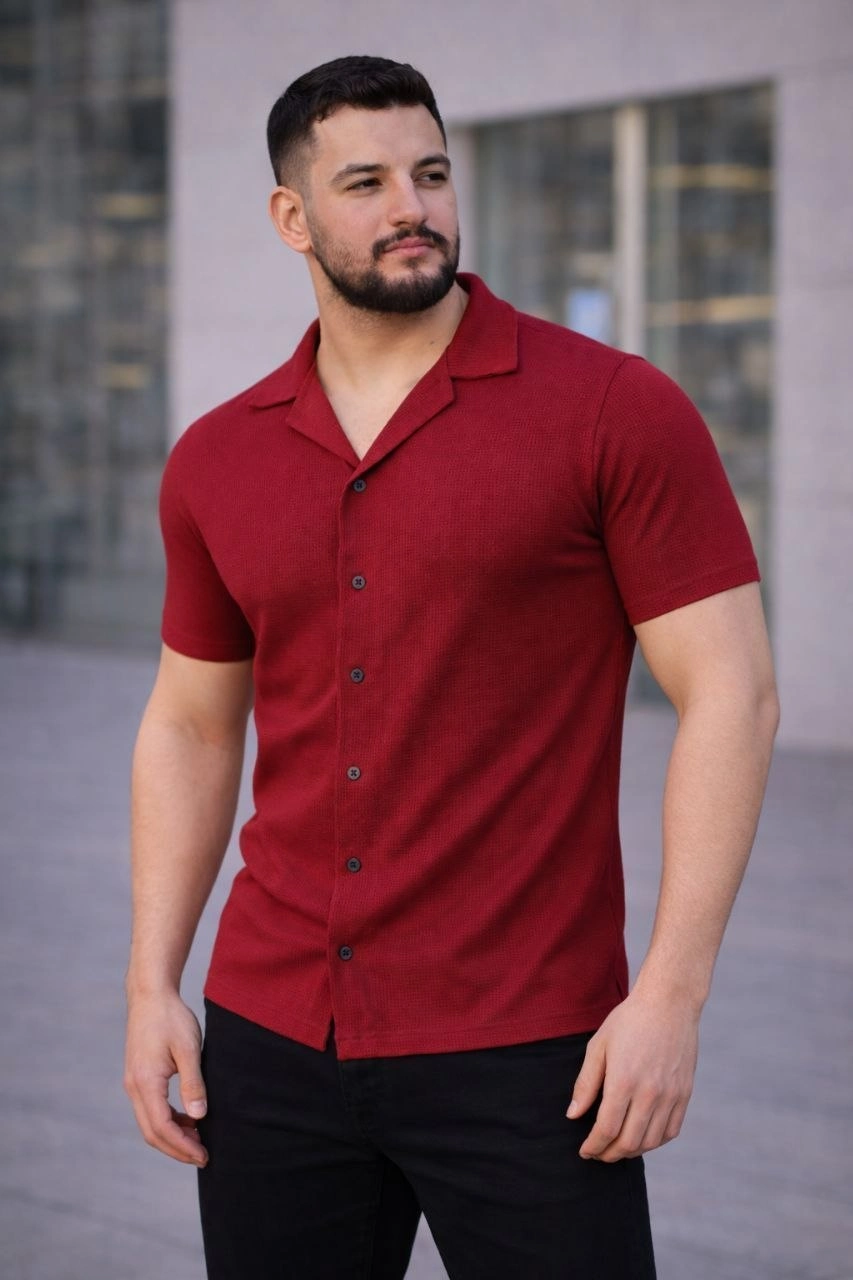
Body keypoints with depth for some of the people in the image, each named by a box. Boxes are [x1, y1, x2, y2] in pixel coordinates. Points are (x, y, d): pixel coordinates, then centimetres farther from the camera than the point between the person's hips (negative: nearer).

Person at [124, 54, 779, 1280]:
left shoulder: (618, 410, -6)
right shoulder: (217, 463, 8)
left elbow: (730, 693, -9)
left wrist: (672, 992, -15)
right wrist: (152, 985, 7)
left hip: (523, 1053, -4)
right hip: (274, 1042, 4)